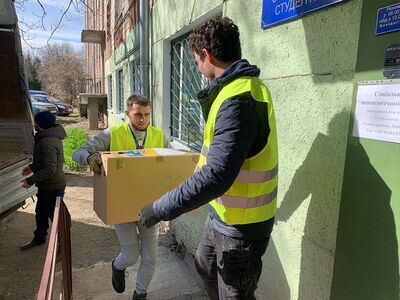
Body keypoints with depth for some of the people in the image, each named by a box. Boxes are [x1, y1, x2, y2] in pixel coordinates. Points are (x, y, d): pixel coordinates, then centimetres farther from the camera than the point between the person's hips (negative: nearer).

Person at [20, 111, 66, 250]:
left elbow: (50, 169, -30)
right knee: (40, 212, 25)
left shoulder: (48, 143, -27)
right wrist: (33, 167, 14)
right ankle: (39, 238, 46)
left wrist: (30, 180, -23)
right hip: (47, 185, 11)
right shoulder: (50, 137, 6)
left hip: (53, 187, -10)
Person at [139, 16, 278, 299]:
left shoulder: (238, 101, -28)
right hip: (224, 214, 10)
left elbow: (216, 177, -33)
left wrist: (161, 208, -25)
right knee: (206, 267, 29)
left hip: (240, 225, -10)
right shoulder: (245, 86, 6)